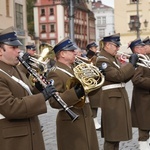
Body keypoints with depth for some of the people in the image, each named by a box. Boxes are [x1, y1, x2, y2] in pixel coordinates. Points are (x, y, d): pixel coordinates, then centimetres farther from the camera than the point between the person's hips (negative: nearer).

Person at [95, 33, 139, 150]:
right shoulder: (102, 61, -16)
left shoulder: (113, 58, 15)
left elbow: (123, 78, 14)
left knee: (117, 133, 17)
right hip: (112, 100, -10)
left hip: (119, 98, 10)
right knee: (112, 135, -4)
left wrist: (132, 66, 0)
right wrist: (131, 64, -16)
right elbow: (118, 75, -25)